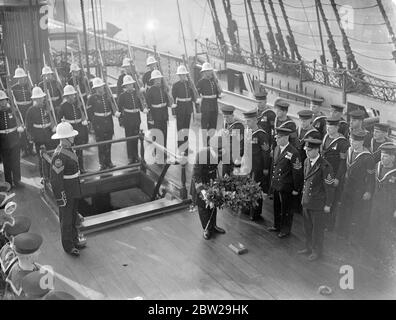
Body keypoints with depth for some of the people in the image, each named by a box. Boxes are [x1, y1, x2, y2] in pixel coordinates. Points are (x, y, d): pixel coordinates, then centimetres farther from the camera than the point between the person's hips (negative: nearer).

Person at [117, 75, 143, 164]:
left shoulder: (136, 93, 3)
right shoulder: (122, 96, -5)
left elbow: (140, 104, 12)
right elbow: (119, 108, -2)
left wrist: (143, 109, -7)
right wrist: (121, 121, -4)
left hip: (136, 118, 3)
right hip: (127, 119, -3)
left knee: (136, 138, 11)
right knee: (129, 139, 2)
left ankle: (136, 156, 24)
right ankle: (131, 158, 11)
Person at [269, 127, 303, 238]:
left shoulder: (293, 153, -19)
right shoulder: (276, 149, 5)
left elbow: (297, 172, -16)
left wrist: (296, 189, -12)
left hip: (286, 187, -7)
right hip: (276, 185, 7)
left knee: (286, 209, 8)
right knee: (276, 207, 19)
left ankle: (285, 230, 24)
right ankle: (277, 226, 38)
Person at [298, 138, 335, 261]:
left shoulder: (325, 166, -21)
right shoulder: (306, 162, 3)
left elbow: (329, 187, -15)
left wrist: (328, 205, -11)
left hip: (318, 203, -7)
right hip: (306, 200, 7)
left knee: (317, 228, 9)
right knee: (307, 226, 19)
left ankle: (317, 251, 26)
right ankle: (309, 247, 37)